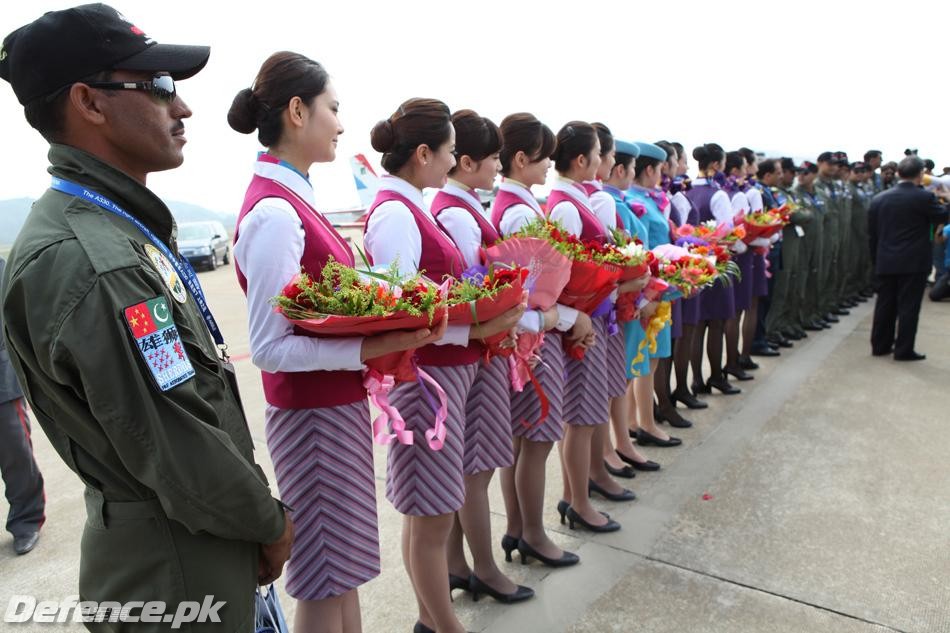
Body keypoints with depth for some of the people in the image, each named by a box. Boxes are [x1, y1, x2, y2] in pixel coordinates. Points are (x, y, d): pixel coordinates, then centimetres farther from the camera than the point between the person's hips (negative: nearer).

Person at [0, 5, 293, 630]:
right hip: (177, 563, -8)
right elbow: (177, 451, -26)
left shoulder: (126, 226, 5)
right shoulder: (87, 263, -27)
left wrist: (256, 505, 12)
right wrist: (269, 522, -9)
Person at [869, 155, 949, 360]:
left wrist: (876, 259, 14)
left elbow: (871, 233, 6)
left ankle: (880, 345, 19)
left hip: (885, 263, 4)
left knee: (885, 305, 12)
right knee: (908, 307, 2)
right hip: (914, 263, -4)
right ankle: (903, 350, 6)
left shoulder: (879, 199, 2)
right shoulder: (924, 197, -12)